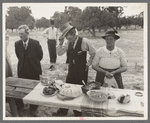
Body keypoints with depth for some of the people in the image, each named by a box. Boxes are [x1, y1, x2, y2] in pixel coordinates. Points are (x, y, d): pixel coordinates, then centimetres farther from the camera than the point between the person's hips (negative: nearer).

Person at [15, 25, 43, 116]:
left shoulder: (35, 43, -11)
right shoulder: (17, 44, -1)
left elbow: (40, 55, 0)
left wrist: (34, 62, 6)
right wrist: (23, 62, 9)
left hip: (33, 70, -2)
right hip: (22, 70, 3)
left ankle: (33, 108, 30)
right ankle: (20, 105, 35)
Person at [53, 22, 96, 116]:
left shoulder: (84, 41, -15)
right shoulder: (69, 43, 2)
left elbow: (93, 53, -6)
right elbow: (59, 53, 5)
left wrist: (88, 64, -2)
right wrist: (60, 43, -9)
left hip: (82, 71, -5)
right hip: (71, 70, 5)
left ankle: (78, 113, 30)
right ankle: (63, 111, 29)